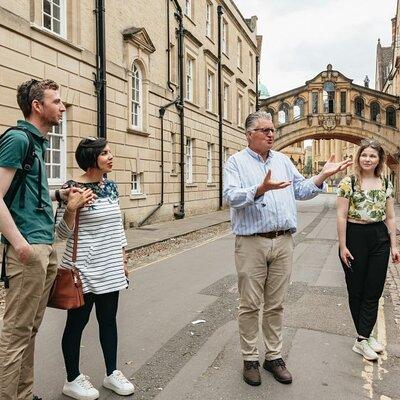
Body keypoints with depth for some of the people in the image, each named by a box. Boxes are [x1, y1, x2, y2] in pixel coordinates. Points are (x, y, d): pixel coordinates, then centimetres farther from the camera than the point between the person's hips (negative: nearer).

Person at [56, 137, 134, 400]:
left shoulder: (111, 185, 7)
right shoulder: (73, 187, -13)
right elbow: (62, 232, -11)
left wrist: (123, 257, 14)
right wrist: (70, 209, -29)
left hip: (110, 267, 6)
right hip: (84, 268, -6)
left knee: (109, 319, 15)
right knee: (77, 321, 9)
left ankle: (112, 373, 31)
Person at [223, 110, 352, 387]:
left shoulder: (283, 160, 15)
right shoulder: (237, 162, 0)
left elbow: (301, 191, 14)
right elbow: (231, 196, -15)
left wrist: (323, 175, -1)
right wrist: (260, 189, -31)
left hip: (283, 242, 4)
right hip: (252, 243, -4)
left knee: (276, 304, 14)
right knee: (250, 305, 5)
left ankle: (274, 356, 29)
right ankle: (250, 359, 22)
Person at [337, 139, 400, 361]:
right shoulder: (348, 182, -6)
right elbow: (341, 216, -8)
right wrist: (343, 246, -10)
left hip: (380, 239, 4)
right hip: (355, 237, -4)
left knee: (374, 291, 5)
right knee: (356, 290, 7)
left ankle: (362, 339, 16)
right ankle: (365, 336, 23)